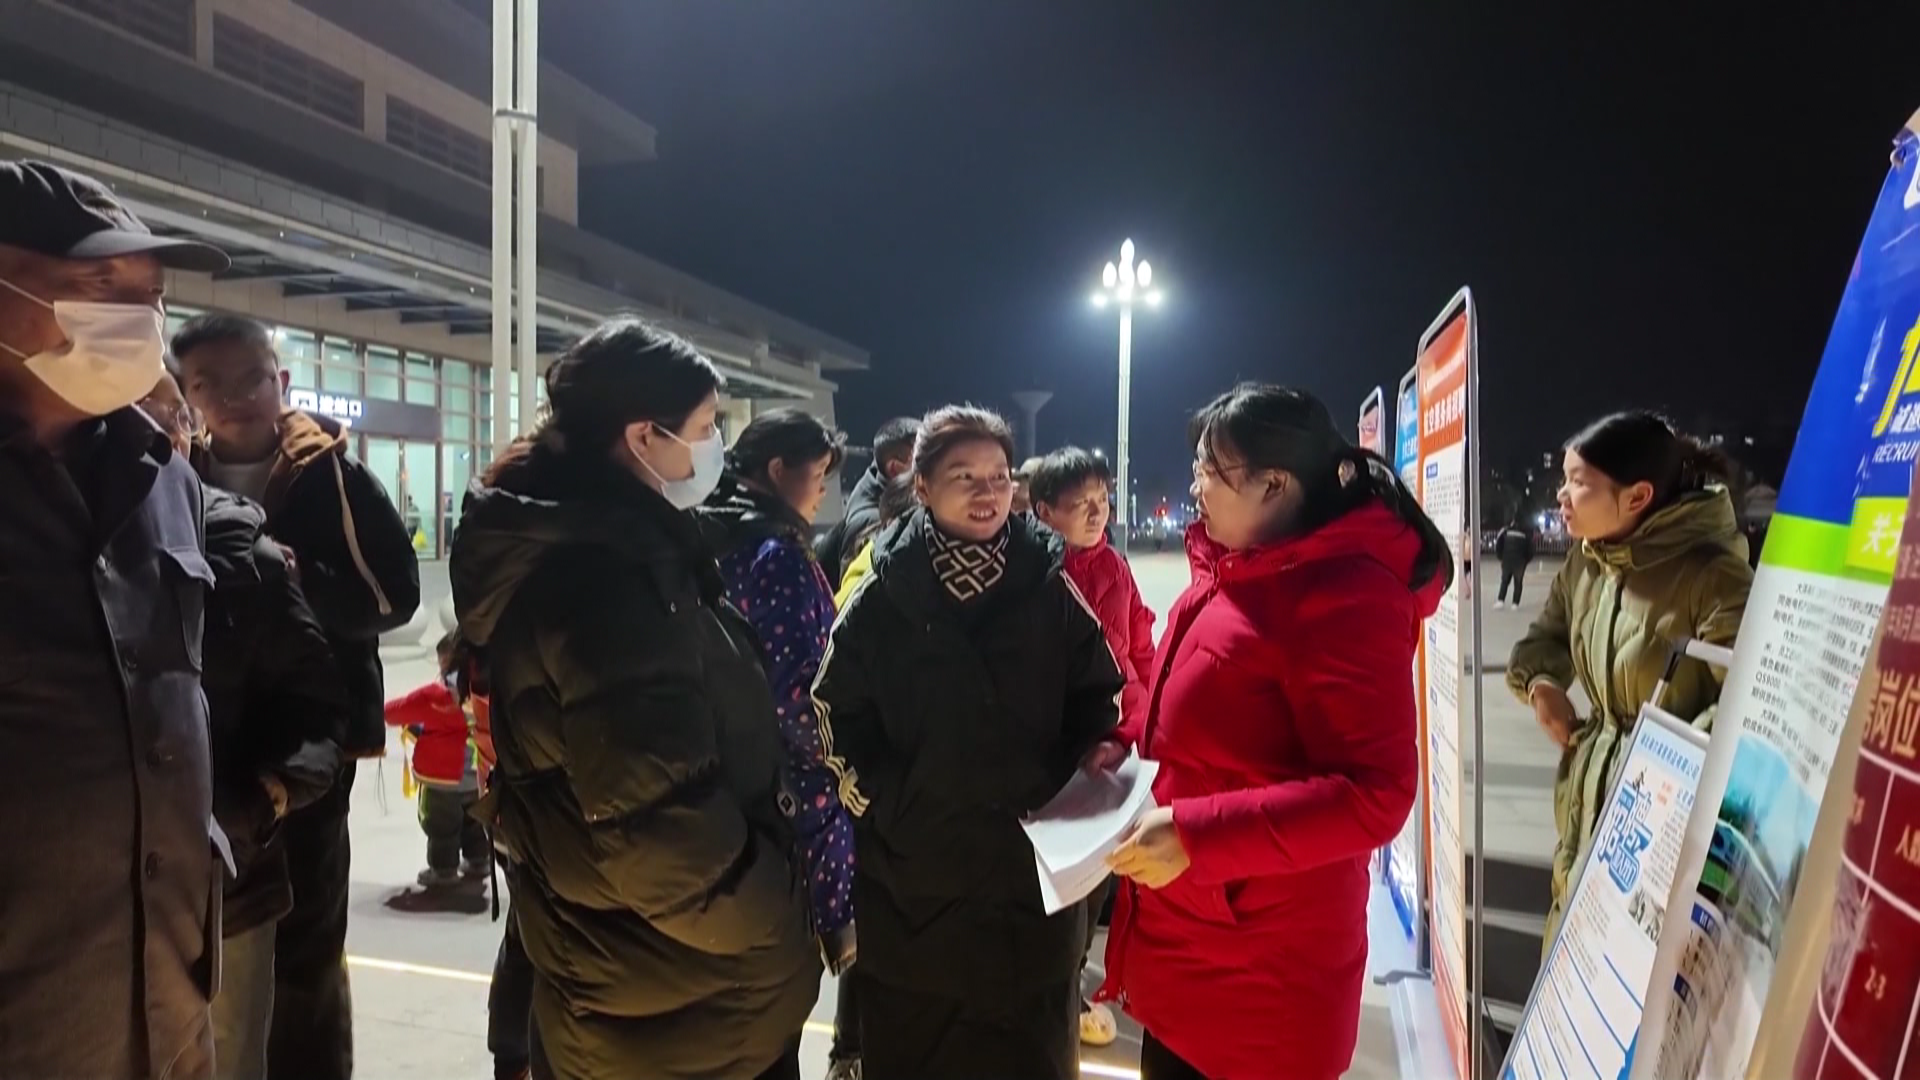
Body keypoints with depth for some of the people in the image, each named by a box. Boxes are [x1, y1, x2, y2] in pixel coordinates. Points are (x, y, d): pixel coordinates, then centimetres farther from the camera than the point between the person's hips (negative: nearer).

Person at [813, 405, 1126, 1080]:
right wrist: (888, 805, -7)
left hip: (1036, 878, 1)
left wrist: (1093, 754, -10)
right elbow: (837, 720, 0)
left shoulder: (1051, 590, -2)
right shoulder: (881, 601, -6)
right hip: (911, 884, -1)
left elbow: (1098, 698, 8)